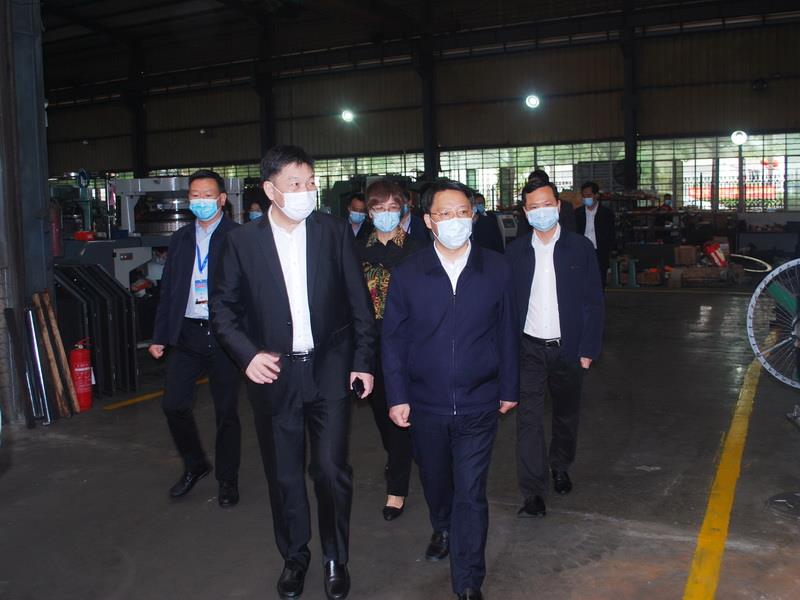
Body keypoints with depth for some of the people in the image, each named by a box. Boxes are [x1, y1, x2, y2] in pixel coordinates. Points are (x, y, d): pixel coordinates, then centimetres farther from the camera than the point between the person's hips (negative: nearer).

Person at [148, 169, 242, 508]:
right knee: (173, 404, 3)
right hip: (186, 334, 4)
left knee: (226, 411, 6)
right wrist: (159, 336, 10)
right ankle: (194, 465, 28)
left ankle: (227, 480, 23)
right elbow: (167, 289, 14)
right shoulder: (180, 239, 12)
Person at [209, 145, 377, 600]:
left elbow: (360, 302, 2)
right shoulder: (243, 242, -2)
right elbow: (223, 308, 4)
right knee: (284, 474, 12)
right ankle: (294, 557, 34)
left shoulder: (335, 231, -2)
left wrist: (363, 360, -1)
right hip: (273, 372, 1)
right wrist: (248, 354, -10)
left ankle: (336, 559, 22)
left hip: (329, 369, -1)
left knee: (332, 469, -3)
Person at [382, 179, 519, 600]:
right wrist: (397, 396, -3)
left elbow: (506, 333, 3)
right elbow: (393, 339, -1)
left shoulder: (496, 270, -3)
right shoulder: (407, 274, -5)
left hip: (478, 405, -1)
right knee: (435, 480, 22)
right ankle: (443, 530, 52)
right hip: (425, 405, 2)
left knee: (471, 493, 0)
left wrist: (509, 388, 6)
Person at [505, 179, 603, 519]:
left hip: (568, 348, 0)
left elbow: (594, 302, -2)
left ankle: (560, 466, 41)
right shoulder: (515, 251, 1)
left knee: (566, 413, 17)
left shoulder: (580, 248, -3)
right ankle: (534, 493, 0)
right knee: (529, 418, -6)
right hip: (528, 349, 0)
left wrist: (588, 349, -6)